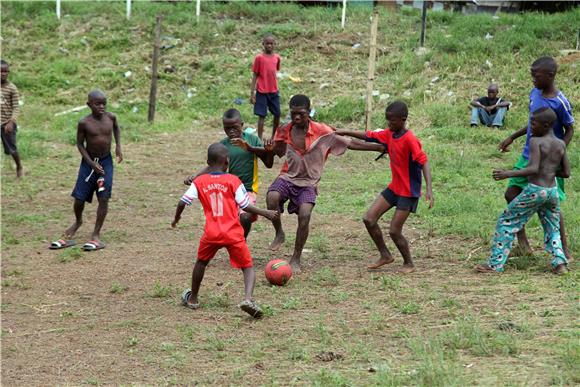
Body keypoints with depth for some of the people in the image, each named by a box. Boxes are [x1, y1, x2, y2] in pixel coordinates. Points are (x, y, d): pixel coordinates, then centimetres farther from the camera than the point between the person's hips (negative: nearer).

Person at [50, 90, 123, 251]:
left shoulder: (111, 117, -6)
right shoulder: (84, 123, -14)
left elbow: (116, 128, 17)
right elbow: (80, 144, -6)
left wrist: (118, 146, 7)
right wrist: (91, 163, -14)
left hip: (106, 161, 1)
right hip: (88, 162, -1)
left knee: (104, 198, -7)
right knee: (79, 198, 2)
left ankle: (96, 234, 2)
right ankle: (78, 222, 34)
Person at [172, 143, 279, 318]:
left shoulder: (199, 181, 6)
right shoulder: (233, 180, -1)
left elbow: (183, 202, 4)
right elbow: (245, 206, -1)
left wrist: (176, 218, 23)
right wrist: (266, 213, 13)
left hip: (211, 233, 2)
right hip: (234, 233, -2)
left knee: (201, 262, 27)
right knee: (248, 267, 4)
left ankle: (192, 299, 37)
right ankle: (248, 298, -21)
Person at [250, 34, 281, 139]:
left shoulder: (277, 58, 5)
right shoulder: (259, 58, -7)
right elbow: (255, 76, -4)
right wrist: (252, 93, -7)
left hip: (274, 91, 5)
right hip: (262, 92, -4)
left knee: (277, 114, 8)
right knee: (262, 116, -2)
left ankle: (274, 137, 22)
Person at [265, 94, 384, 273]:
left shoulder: (321, 131, -12)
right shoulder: (284, 131, -3)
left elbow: (350, 144, -7)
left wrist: (380, 147, -9)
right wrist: (271, 149, -8)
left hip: (308, 183, -2)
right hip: (288, 177, 2)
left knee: (304, 215, -24)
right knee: (272, 198, -30)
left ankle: (296, 259, -5)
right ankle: (279, 234, -2)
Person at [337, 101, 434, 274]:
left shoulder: (409, 139, -22)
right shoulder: (388, 134, 1)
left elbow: (423, 162, -29)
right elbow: (369, 136, 14)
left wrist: (429, 189, -38)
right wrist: (346, 133, 6)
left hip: (409, 191, -8)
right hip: (393, 187, 8)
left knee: (394, 231, -6)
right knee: (368, 219, 1)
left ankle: (409, 264, 16)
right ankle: (385, 255, 16)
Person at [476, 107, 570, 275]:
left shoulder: (535, 141, -10)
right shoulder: (561, 144, 7)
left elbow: (533, 169, -22)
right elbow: (566, 173, 11)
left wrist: (508, 174, -24)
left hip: (534, 190, -6)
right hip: (552, 191, 6)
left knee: (506, 222, 5)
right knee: (552, 229, 22)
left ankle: (496, 264, 3)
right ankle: (559, 262, 2)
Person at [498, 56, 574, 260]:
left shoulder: (560, 103, -19)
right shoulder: (534, 93, 2)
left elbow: (569, 130, -9)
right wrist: (512, 137, 16)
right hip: (528, 157, 7)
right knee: (511, 194, 6)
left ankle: (564, 249, 13)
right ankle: (523, 244, 17)